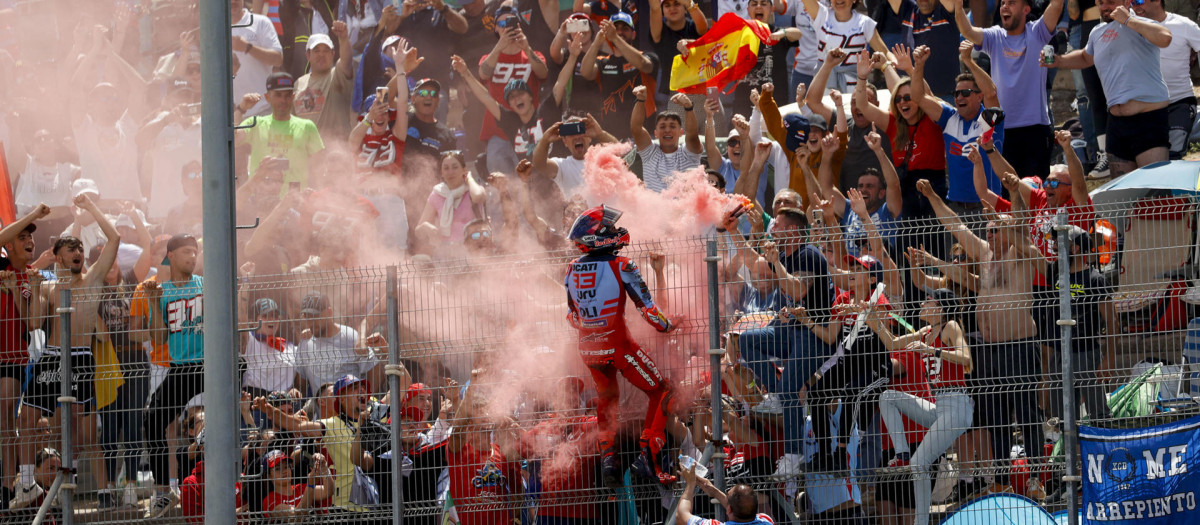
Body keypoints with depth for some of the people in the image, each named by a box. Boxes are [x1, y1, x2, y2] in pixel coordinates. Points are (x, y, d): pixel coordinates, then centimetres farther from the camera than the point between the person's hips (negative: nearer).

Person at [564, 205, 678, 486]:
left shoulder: (572, 270, 3)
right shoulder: (620, 266, -14)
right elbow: (647, 308, -12)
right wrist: (666, 326, 7)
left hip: (589, 349, 6)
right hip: (619, 346, -6)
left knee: (607, 399, 27)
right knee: (660, 391, 10)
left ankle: (607, 457, 16)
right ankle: (650, 451, -2)